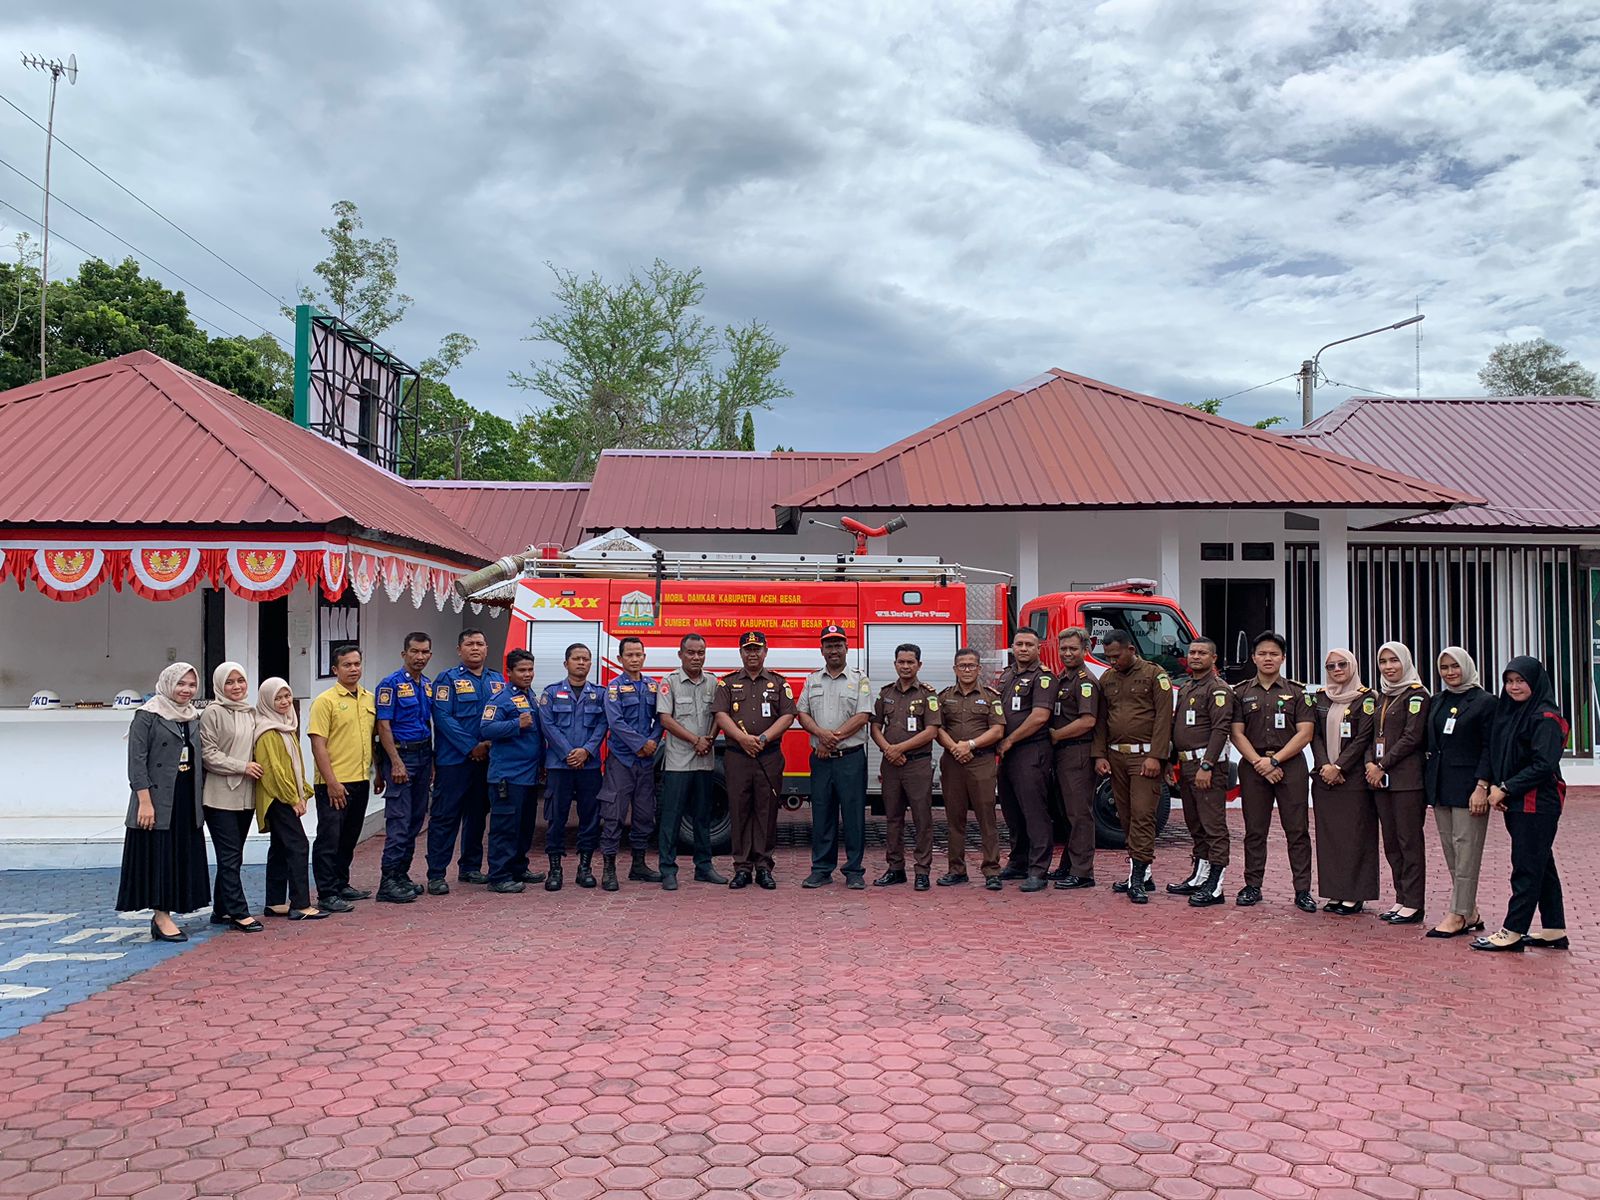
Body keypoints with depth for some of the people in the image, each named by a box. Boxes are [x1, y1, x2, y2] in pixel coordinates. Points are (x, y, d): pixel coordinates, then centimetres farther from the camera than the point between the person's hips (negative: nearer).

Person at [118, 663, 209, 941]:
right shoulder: (147, 716, -6)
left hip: (187, 801, 6)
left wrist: (200, 798, 11)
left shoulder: (194, 718, 12)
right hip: (157, 799, -6)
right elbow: (137, 761, -11)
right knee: (158, 855, -2)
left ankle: (164, 914, 16)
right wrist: (145, 802, -17)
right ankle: (161, 916, 4)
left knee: (184, 856, 7)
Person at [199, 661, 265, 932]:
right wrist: (242, 767, -15)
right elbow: (209, 754, -11)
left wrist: (257, 767, 9)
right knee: (230, 856, -5)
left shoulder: (251, 712, 13)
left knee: (233, 856, 11)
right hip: (220, 795, -7)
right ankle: (239, 912, -3)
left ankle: (221, 910, 20)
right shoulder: (213, 713, -7)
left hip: (245, 795, 7)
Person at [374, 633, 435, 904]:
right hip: (400, 755, -7)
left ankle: (402, 875, 19)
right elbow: (383, 725, -13)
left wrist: (432, 761, 14)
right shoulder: (390, 684, -9)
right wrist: (396, 762, -19)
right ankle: (388, 882, -6)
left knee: (416, 820, 11)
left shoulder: (429, 686, 13)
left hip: (423, 755, 8)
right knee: (398, 820, -9)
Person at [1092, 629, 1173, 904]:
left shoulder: (1155, 675, -3)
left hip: (1144, 755, -6)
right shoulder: (1106, 679, 14)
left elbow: (1163, 717, -9)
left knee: (1143, 814, -11)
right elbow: (1100, 720, 15)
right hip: (1116, 756, 6)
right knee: (1126, 816, 8)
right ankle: (1142, 874, 15)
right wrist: (1100, 755, 6)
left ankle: (1138, 878, -12)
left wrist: (1155, 757, -15)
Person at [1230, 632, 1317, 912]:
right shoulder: (1241, 693, 9)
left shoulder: (1297, 692, 5)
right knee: (1254, 831, 5)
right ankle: (1252, 887, 13)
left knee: (1297, 830, -1)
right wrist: (1259, 763, -10)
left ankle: (1303, 891, 4)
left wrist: (1275, 760, -11)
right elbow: (1237, 733, 3)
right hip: (1253, 766, 1)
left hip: (1291, 765, -1)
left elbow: (1304, 733, -2)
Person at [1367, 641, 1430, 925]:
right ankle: (1401, 898, 17)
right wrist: (1371, 763, 1)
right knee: (1391, 841, 10)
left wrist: (1382, 766, -13)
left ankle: (1413, 904, 0)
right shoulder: (1383, 698, 18)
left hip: (1407, 778, -8)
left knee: (1409, 840, -4)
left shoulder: (1416, 694, -5)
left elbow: (1412, 737, -13)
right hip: (1381, 778, 8)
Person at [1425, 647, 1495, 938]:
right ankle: (1470, 912, 16)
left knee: (1465, 849, -6)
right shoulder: (1437, 703, 14)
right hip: (1440, 787, 7)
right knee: (1450, 851, 8)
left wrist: (1481, 786, -16)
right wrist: (1428, 781, 11)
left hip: (1468, 786, -7)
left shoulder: (1485, 702, -5)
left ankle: (1459, 915, -2)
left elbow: (1489, 749, -9)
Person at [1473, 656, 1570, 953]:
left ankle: (1513, 932, 1)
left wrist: (1506, 789, -15)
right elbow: (1498, 755, 15)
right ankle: (1555, 930, 21)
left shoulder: (1545, 717, -13)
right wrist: (1495, 786, -2)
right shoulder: (1508, 712, 12)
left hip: (1537, 804, -8)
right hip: (1516, 803, 8)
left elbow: (1543, 765, -19)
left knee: (1526, 868, -3)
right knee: (1542, 866, 13)